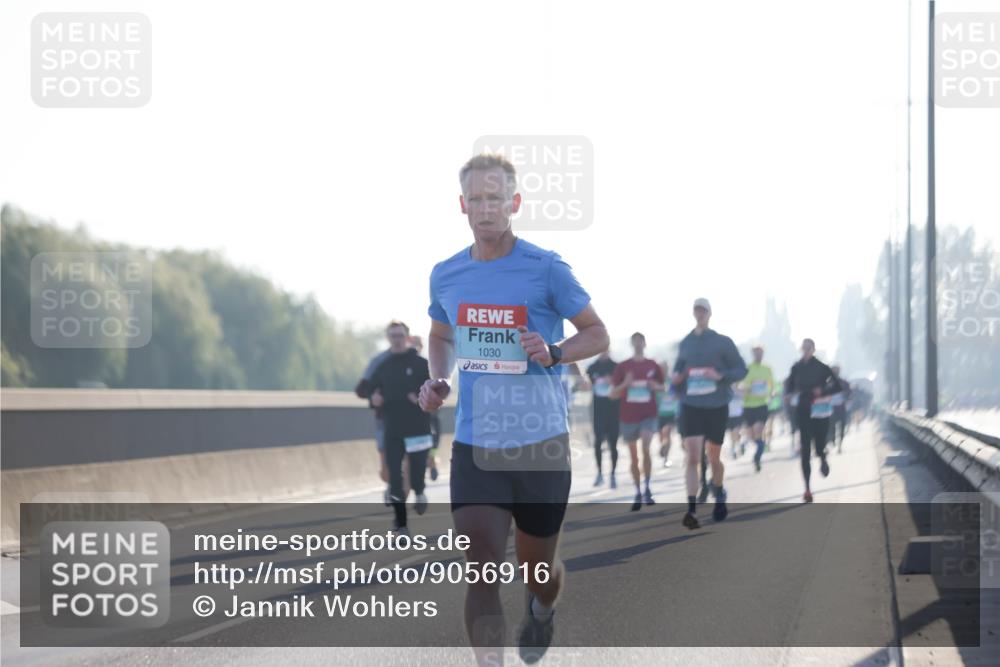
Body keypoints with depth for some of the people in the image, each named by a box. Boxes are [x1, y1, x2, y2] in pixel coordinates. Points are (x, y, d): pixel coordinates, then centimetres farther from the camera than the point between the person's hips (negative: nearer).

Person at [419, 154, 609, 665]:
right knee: (482, 573, -11)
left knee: (537, 565, 14)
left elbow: (597, 334, 0)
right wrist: (438, 380, 4)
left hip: (541, 444, -2)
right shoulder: (445, 276, 5)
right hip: (474, 445, 2)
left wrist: (553, 352, -19)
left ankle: (541, 610, 49)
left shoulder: (546, 269, -7)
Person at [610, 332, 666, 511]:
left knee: (646, 449, -22)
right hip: (628, 417, 1)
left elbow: (662, 387, 15)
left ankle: (647, 488, -11)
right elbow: (613, 394, 2)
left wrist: (656, 387, -8)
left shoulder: (653, 366, 3)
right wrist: (625, 384, -17)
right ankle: (638, 493, 19)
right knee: (634, 457, 8)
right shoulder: (622, 367, 1)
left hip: (649, 415, -1)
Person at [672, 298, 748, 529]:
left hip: (716, 407, -1)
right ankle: (691, 510, -19)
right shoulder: (686, 343, 7)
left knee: (714, 458, 12)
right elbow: (678, 369, 20)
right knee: (692, 458, -13)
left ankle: (719, 495, 42)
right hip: (691, 406, 1)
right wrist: (676, 379, -4)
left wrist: (720, 375, -17)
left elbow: (741, 369, 0)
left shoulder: (722, 342, -1)